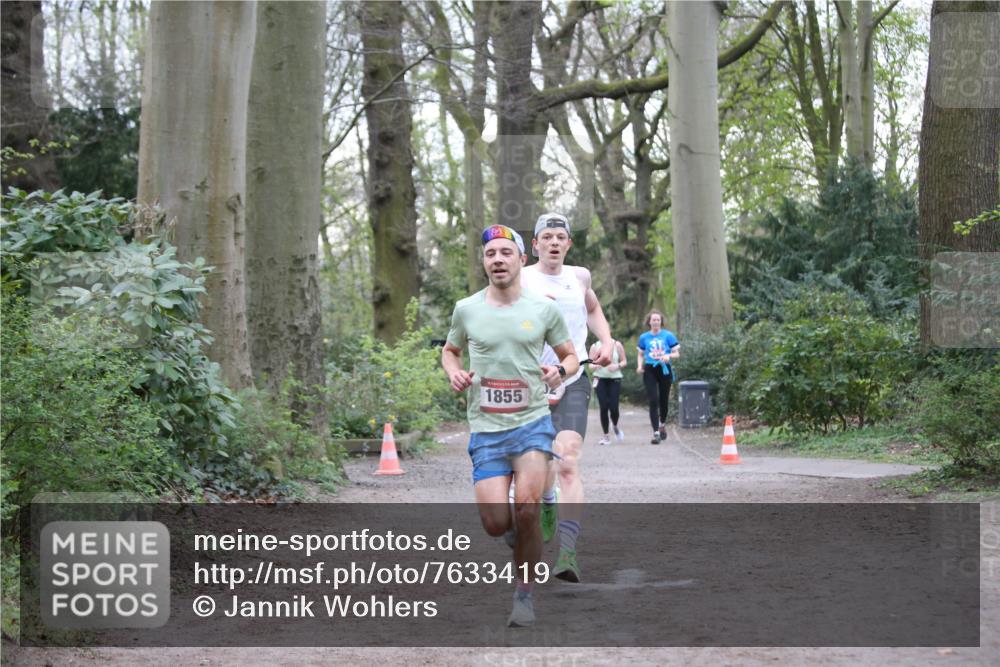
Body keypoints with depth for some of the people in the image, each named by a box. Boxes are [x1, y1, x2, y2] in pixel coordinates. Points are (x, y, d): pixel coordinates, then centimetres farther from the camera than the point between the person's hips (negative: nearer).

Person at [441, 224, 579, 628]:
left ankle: (525, 593, -1)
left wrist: (560, 371, -10)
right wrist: (454, 373, -2)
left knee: (526, 507, -20)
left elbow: (571, 356, 13)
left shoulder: (543, 309, 1)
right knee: (496, 524, -9)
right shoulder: (466, 309, 3)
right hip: (485, 428, 1)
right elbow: (450, 351, 20)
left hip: (533, 422, -1)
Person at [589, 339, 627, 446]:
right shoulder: (595, 346, 4)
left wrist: (617, 366, -13)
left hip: (615, 379, -1)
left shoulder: (617, 345, 2)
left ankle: (615, 427, 25)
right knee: (603, 408, -7)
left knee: (613, 408, -8)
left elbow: (624, 362, 7)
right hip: (600, 380, 1)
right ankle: (605, 436, 4)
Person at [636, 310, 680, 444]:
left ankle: (662, 424, 38)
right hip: (650, 370, 0)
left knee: (664, 400, 9)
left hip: (664, 369, 0)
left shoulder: (668, 335, 1)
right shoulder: (644, 337, 6)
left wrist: (669, 356, -18)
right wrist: (640, 366, -2)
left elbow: (677, 353, 3)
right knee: (653, 401, -11)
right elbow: (641, 354, 16)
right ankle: (656, 432, -13)